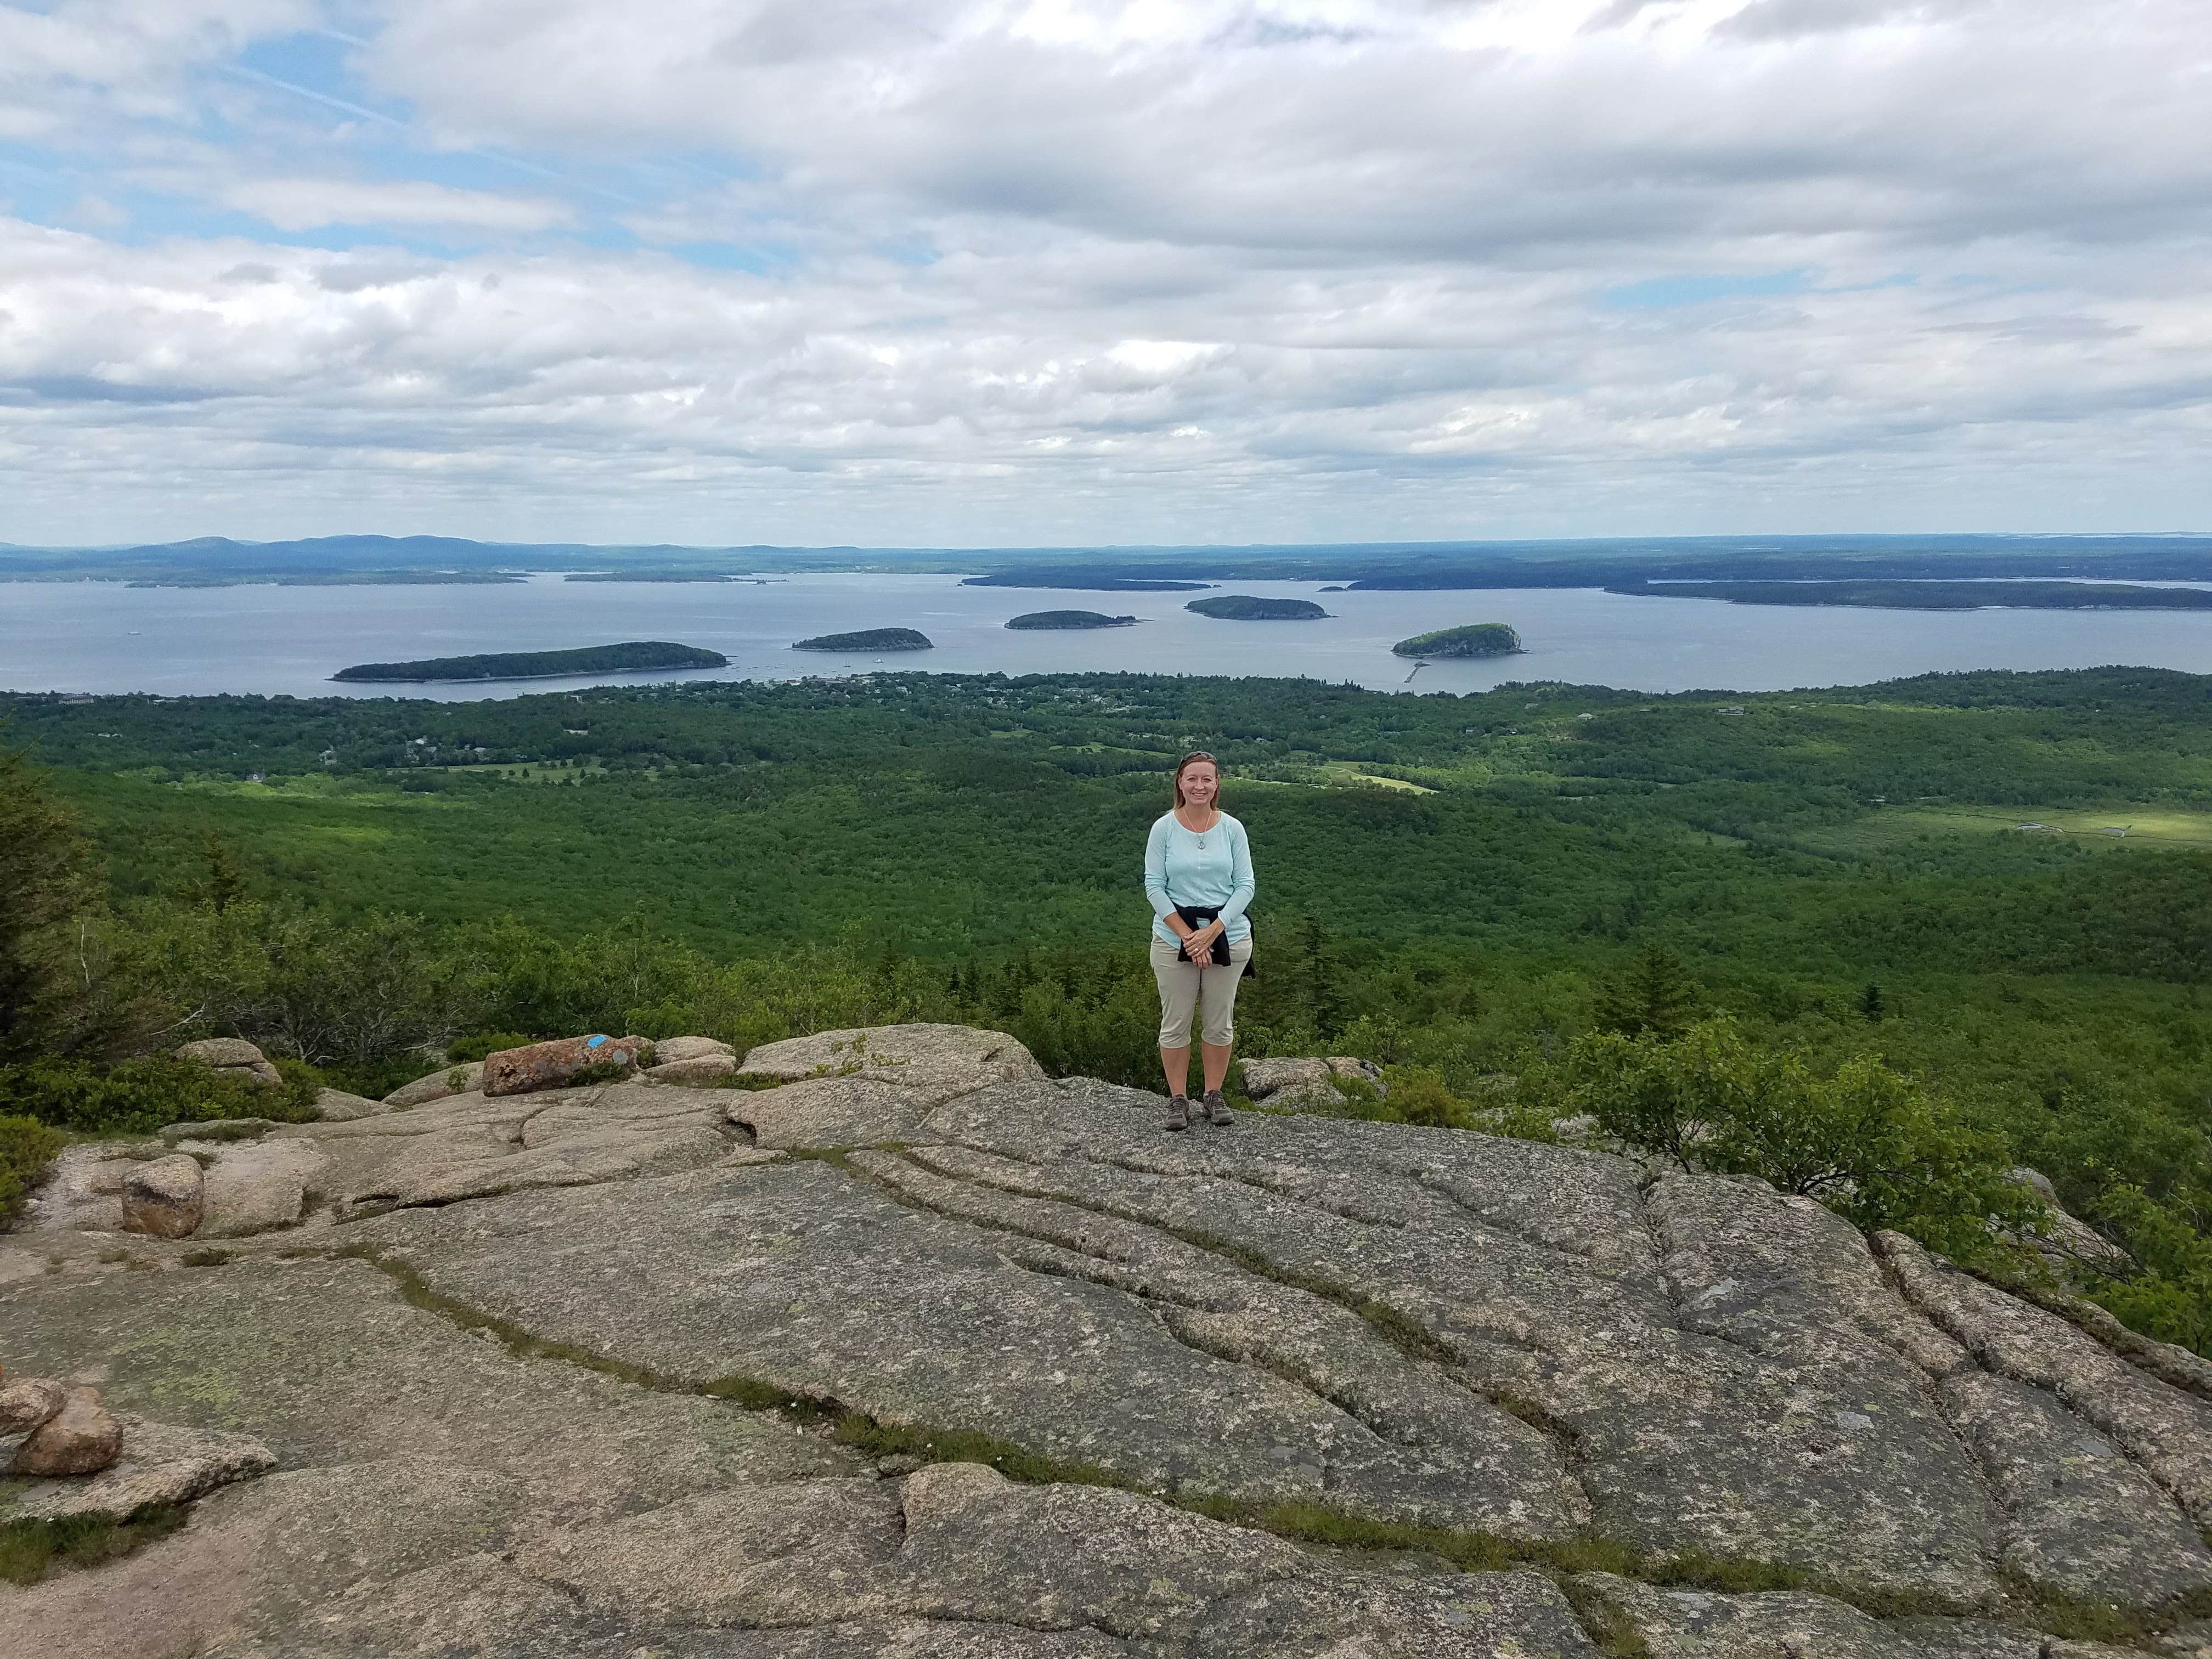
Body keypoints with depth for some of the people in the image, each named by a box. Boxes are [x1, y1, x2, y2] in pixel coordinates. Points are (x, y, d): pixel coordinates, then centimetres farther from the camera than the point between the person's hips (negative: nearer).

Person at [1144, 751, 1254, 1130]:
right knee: (1176, 1024, 6)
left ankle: (1214, 1095, 25)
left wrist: (1212, 931, -14)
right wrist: (1187, 935, -14)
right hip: (1174, 939, -1)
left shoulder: (1232, 828, -2)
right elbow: (1154, 886, -6)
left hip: (1227, 938, 1)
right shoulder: (1164, 829, -5)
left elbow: (1245, 885, -3)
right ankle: (1178, 1099, 19)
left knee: (1220, 1023, 10)